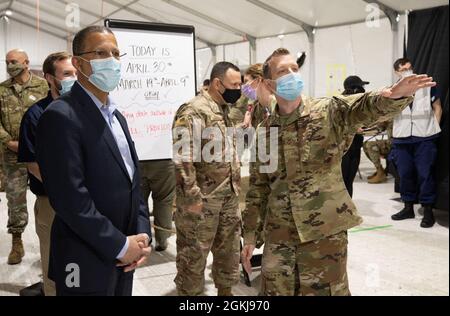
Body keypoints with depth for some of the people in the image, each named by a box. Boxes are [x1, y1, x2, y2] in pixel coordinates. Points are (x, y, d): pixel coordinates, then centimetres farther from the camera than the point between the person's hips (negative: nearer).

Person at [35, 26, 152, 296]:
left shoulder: (116, 116, 11)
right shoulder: (61, 116, -17)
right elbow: (70, 198, -23)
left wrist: (142, 235, 0)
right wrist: (120, 245, -16)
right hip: (86, 263, -8)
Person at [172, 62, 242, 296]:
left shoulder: (226, 111, 12)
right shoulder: (193, 111, -17)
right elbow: (182, 158, -22)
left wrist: (235, 184, 17)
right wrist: (192, 196, -22)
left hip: (229, 196, 9)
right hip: (203, 198, -9)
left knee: (229, 249, 19)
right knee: (194, 254, 4)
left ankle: (226, 290, 35)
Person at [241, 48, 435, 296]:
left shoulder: (329, 111, -4)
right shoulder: (264, 131, 4)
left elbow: (364, 107, -25)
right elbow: (258, 186, 9)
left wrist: (394, 96, -47)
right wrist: (250, 235, 9)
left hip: (325, 231, -3)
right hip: (278, 234, 3)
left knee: (324, 290, 8)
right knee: (274, 291, 13)